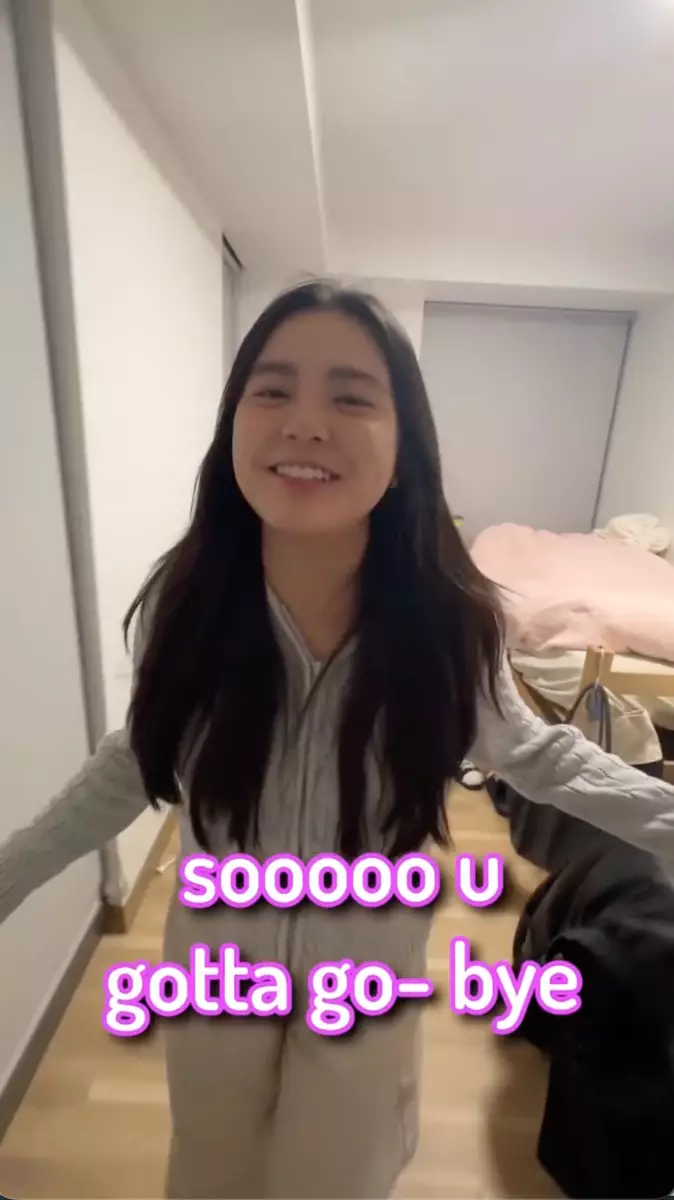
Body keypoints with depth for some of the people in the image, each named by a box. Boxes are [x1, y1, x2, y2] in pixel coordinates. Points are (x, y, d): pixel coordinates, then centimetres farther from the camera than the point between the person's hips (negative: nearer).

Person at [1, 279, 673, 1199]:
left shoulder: (452, 619, -27)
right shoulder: (183, 603, -24)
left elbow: (527, 751, -7)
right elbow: (141, 759, -6)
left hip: (371, 969, -1)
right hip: (215, 953, 2)